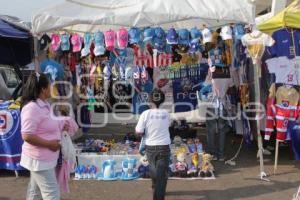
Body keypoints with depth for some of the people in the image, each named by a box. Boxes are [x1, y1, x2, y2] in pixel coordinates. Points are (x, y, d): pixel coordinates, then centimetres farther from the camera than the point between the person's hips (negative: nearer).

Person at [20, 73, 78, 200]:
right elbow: (27, 136, -28)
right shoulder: (32, 108, -24)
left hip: (41, 158, 10)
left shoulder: (42, 104, 7)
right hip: (39, 159, -10)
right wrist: (49, 144, -22)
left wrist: (61, 126, 9)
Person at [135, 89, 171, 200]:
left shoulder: (146, 113, -13)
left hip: (150, 147, 1)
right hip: (164, 147, -1)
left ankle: (155, 189, 46)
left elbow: (138, 132, -14)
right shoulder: (165, 113, -5)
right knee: (162, 173, 3)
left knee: (153, 170, 24)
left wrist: (146, 133, 5)